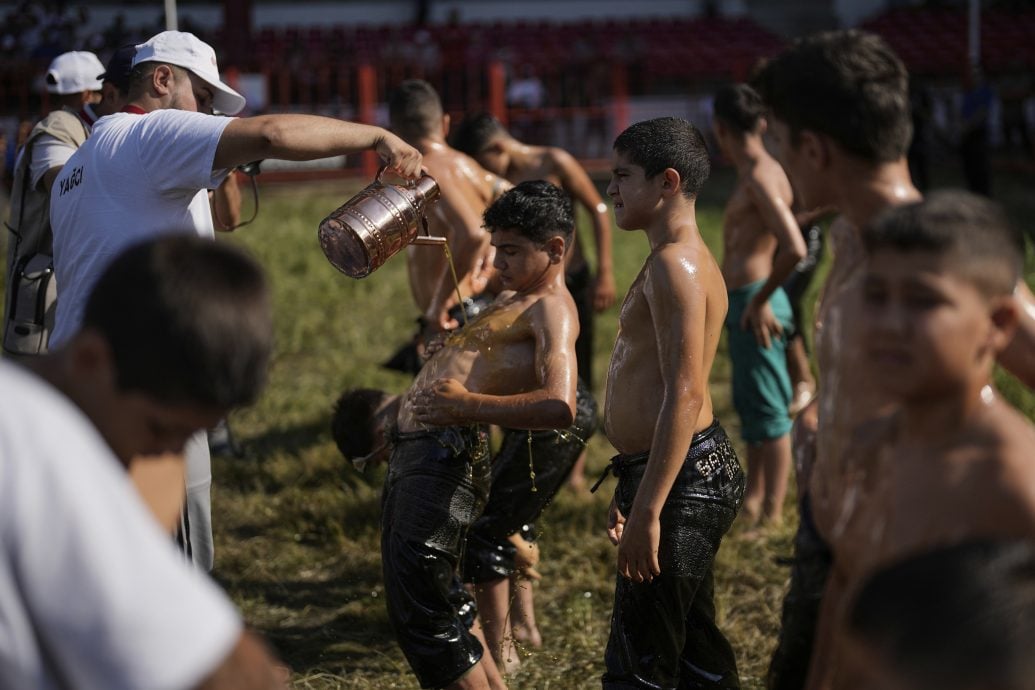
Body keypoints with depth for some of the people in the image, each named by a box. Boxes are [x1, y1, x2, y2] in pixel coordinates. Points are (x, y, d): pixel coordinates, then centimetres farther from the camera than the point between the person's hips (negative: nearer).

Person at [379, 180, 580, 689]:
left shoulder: (550, 309, -11)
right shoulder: (511, 298, 20)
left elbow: (560, 406, -29)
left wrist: (467, 406, -26)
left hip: (444, 457, -11)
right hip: (414, 450, 11)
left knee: (423, 618, -9)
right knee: (442, 602, 21)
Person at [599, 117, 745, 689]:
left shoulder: (674, 263, -16)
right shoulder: (686, 258, 17)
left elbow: (684, 395, -24)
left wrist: (646, 512, -25)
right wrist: (631, 491, 27)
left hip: (681, 481, -11)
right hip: (693, 476, 11)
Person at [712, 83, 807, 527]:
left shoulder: (761, 178, -18)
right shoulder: (759, 173, 12)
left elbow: (795, 248, -30)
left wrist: (761, 301, -19)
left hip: (754, 304, -10)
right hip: (741, 303, 10)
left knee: (768, 411, -2)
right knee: (750, 406, 19)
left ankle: (772, 514, 5)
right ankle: (752, 499, 31)